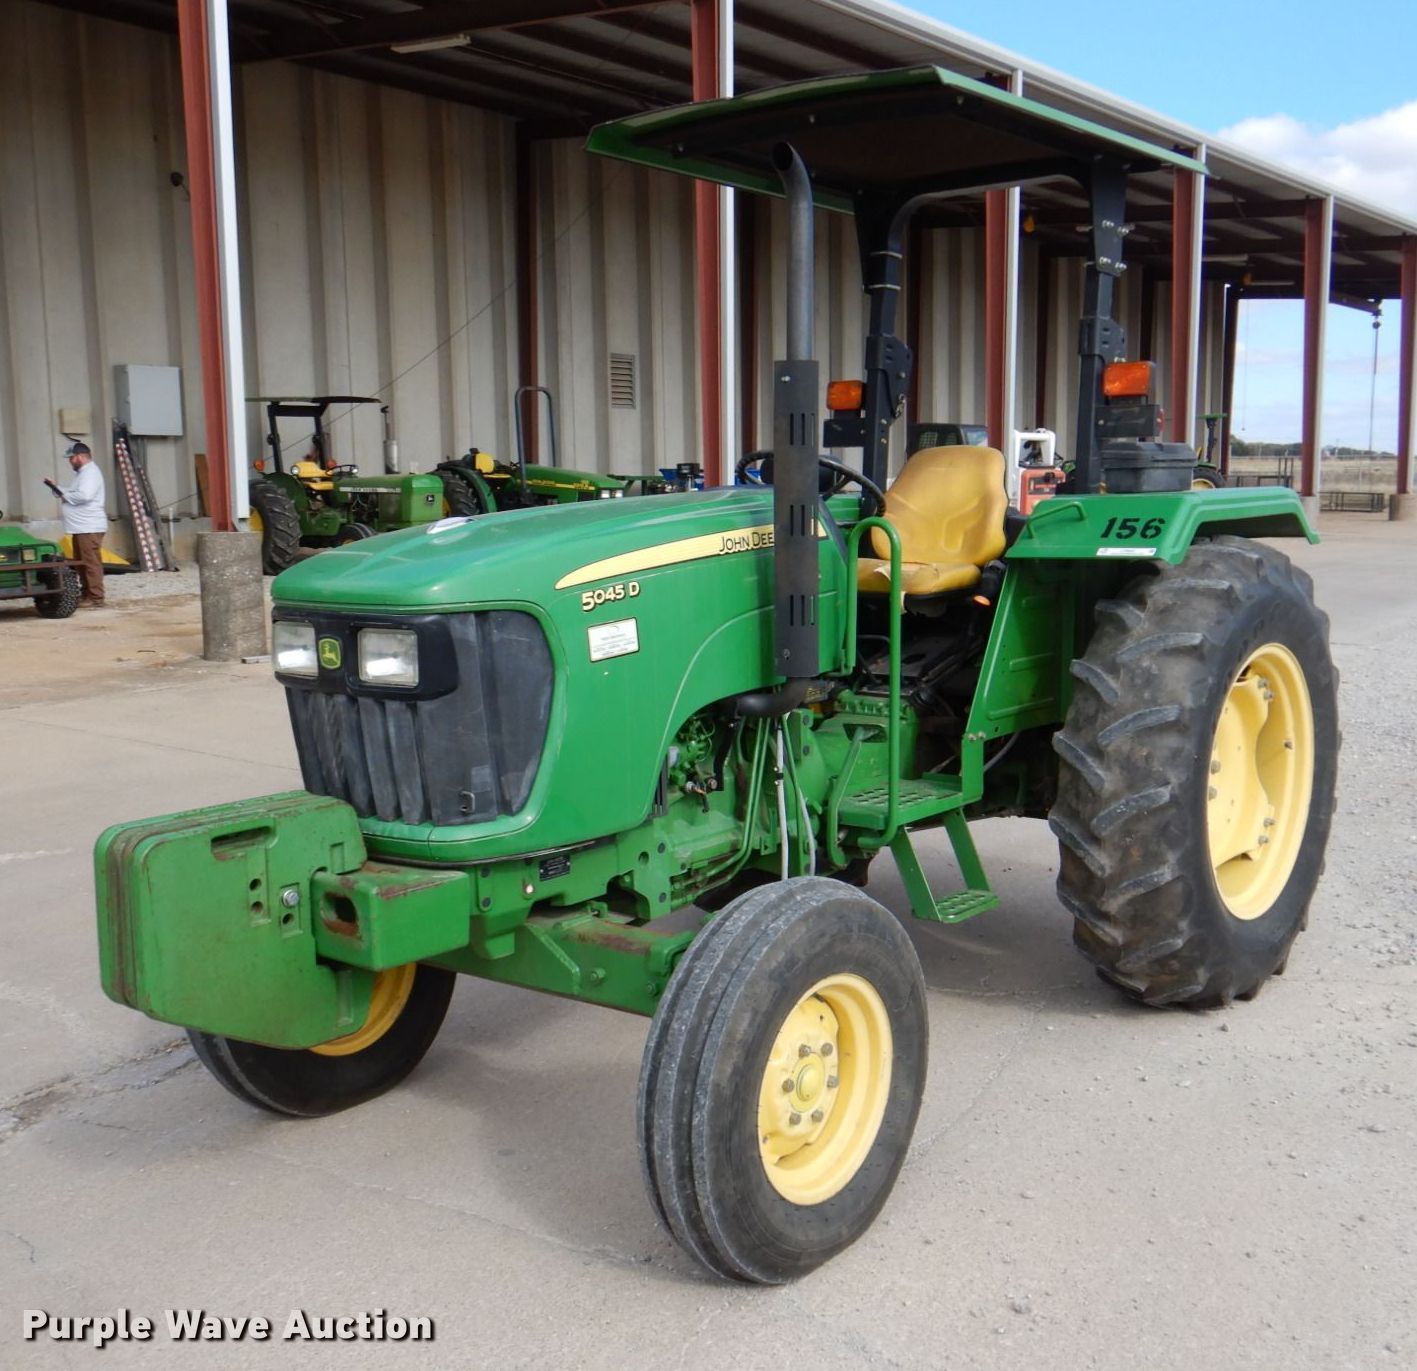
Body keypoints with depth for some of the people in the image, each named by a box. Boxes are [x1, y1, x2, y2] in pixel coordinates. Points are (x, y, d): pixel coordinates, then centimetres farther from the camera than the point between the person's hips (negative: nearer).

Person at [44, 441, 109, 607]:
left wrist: (65, 496, -11)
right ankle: (87, 595, 22)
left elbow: (83, 495, -26)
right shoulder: (83, 472, 21)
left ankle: (96, 599, -10)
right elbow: (75, 493, 25)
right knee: (81, 563, 15)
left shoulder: (90, 472, -13)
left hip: (89, 527, -11)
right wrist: (56, 487, 14)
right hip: (81, 527, 11)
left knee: (91, 563, -10)